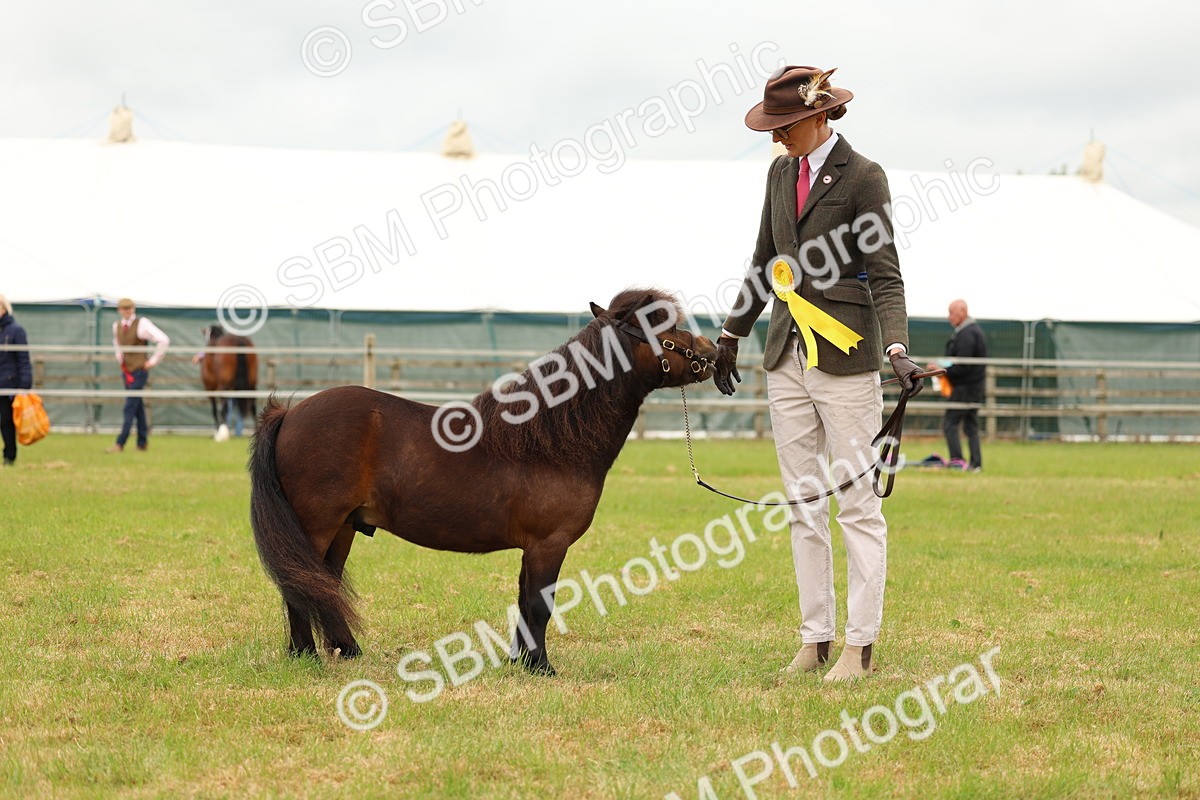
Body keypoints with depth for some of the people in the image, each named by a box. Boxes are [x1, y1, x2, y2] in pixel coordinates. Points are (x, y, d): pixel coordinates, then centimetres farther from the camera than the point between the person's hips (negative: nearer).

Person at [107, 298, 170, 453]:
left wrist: (153, 361, -14)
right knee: (138, 408, 13)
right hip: (126, 372, 7)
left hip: (139, 371, -7)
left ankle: (120, 444, -12)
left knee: (130, 408, -10)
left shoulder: (142, 324, -13)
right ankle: (142, 442, 18)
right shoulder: (116, 326, 7)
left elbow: (163, 340, -18)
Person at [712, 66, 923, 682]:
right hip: (787, 355, 7)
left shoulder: (862, 178, -8)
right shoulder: (781, 173, 12)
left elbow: (885, 274, -12)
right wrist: (730, 335, 24)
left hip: (845, 355, -7)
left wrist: (897, 348, -25)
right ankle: (815, 639, 13)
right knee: (803, 505, 8)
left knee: (858, 504, -4)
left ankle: (861, 645, 0)